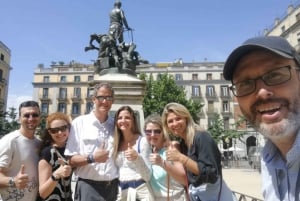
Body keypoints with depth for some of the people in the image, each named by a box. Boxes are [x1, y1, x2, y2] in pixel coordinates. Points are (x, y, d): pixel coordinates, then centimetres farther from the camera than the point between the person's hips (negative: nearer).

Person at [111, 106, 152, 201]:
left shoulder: (142, 141, -10)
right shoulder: (115, 143, 2)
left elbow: (147, 176, -13)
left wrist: (137, 157, -26)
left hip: (140, 190, -4)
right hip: (121, 191, 4)